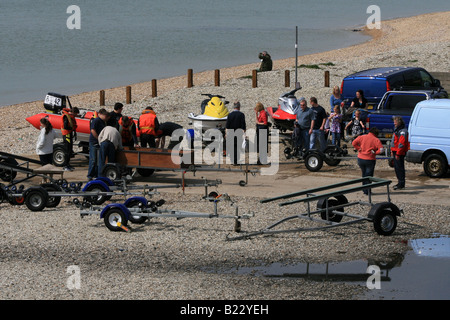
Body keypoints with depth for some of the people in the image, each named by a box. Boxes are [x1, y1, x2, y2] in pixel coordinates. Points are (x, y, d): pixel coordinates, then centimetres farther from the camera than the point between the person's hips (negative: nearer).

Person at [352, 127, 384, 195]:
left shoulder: (362, 137, 2)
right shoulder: (376, 140, -6)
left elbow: (354, 143, -5)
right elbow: (381, 150, -16)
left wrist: (358, 149, 1)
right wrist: (375, 152, -1)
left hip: (360, 159, 4)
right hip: (370, 160, -4)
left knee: (364, 175, 21)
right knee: (369, 176, 6)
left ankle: (364, 189, 26)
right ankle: (367, 191, 2)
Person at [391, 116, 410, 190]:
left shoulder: (403, 131, -15)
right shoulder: (397, 130, 19)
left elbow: (401, 143, -22)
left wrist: (398, 153, -23)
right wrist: (392, 150, 22)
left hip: (400, 152, -11)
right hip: (396, 151, 11)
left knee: (399, 167, -9)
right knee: (396, 167, 15)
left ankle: (401, 184, -6)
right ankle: (400, 182, 23)